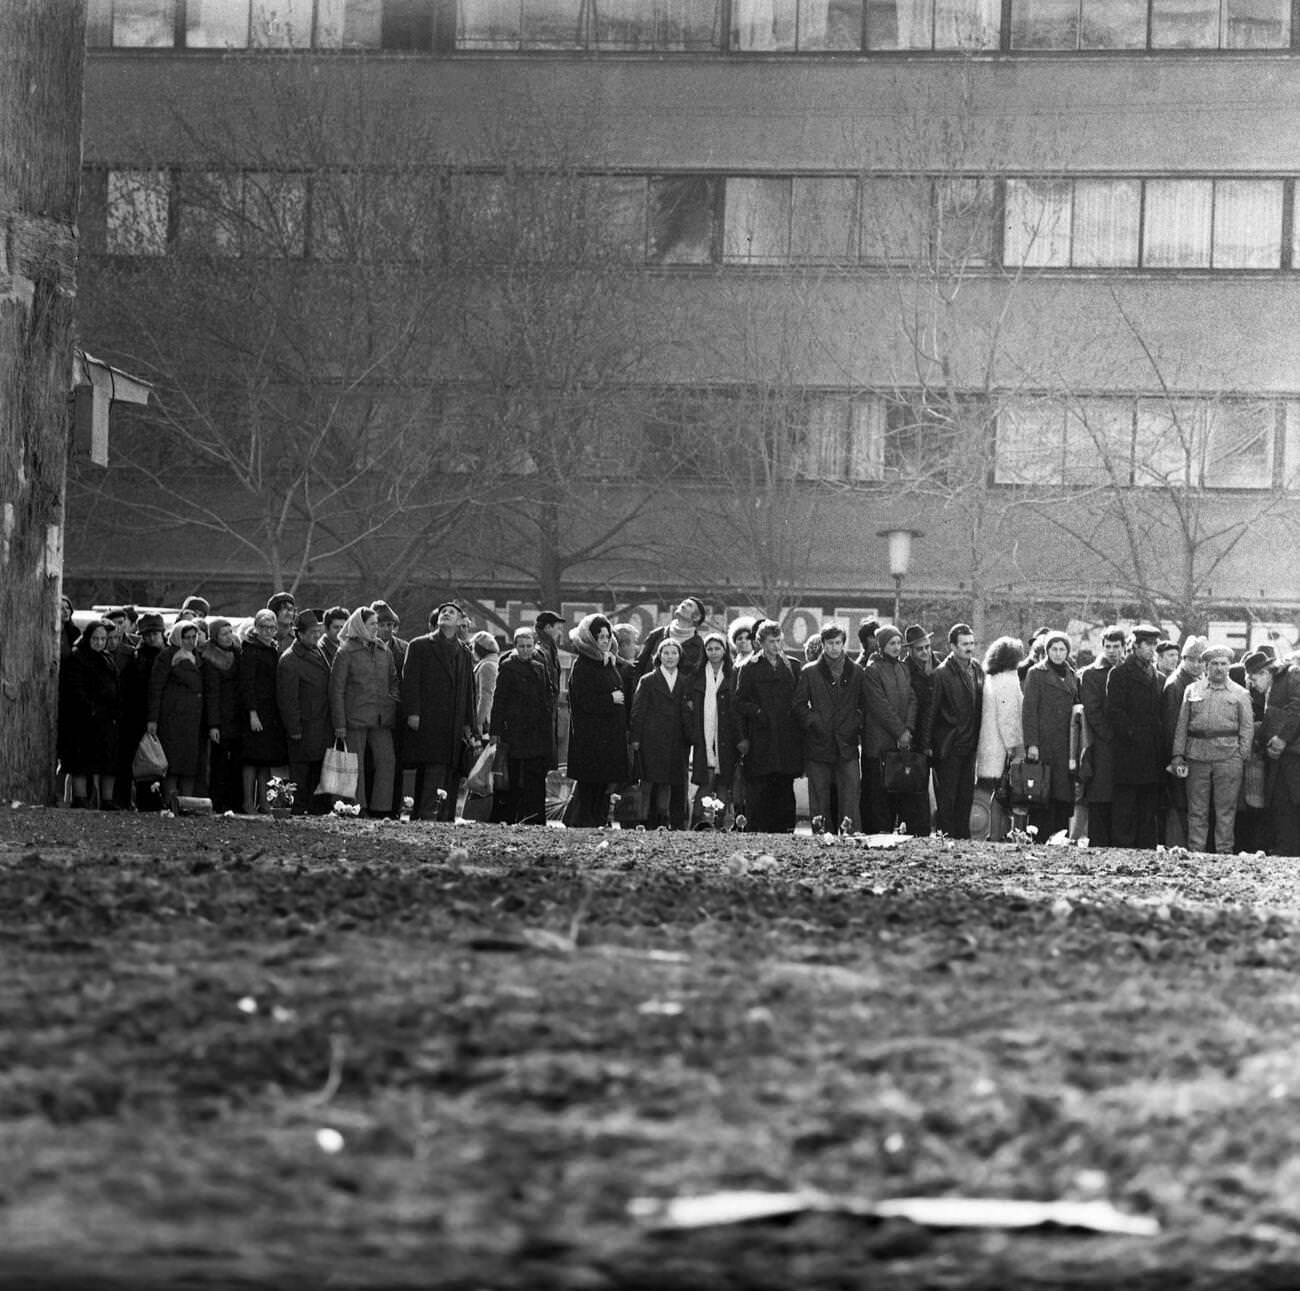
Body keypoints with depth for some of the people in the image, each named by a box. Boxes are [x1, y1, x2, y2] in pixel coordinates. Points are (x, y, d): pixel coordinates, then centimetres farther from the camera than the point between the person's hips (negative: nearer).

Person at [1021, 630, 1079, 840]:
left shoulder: (1072, 677, 17)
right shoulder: (1036, 673, 1)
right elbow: (1029, 710, -5)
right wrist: (1031, 743, -14)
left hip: (1066, 747, 5)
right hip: (1043, 743, -5)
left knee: (1063, 800, -1)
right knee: (1043, 799, -8)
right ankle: (1038, 842, -7)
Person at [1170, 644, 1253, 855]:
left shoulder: (1240, 693, 10)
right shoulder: (1192, 690, 13)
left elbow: (1247, 727, 7)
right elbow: (1181, 725, 11)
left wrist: (1242, 756, -4)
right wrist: (1178, 756, 2)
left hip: (1228, 756, -1)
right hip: (1197, 755, 1)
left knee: (1226, 808, -2)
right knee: (1197, 809, 2)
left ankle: (1225, 851, 3)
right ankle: (1195, 851, 6)